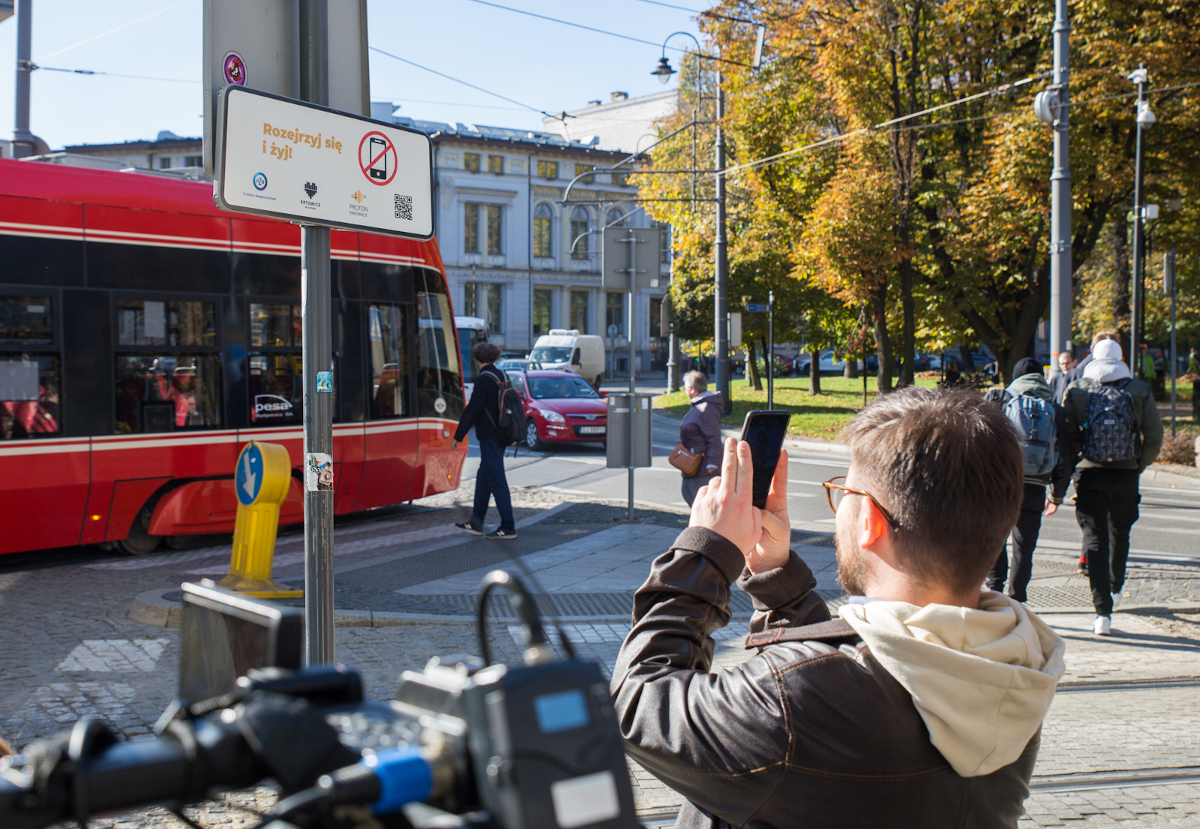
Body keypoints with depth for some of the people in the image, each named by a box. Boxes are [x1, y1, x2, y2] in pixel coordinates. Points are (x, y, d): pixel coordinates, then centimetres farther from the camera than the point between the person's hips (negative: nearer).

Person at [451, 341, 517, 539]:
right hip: (500, 435, 9)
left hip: (489, 438, -9)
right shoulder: (502, 377, 8)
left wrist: (458, 437, -11)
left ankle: (508, 528, -1)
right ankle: (476, 523, 24)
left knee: (497, 481, -4)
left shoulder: (483, 380, -17)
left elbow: (472, 411, -18)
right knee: (483, 478, 17)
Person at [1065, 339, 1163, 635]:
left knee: (1094, 539, -1)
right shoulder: (1139, 391, 1)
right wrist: (1139, 465, 10)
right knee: (1119, 534, 22)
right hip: (1125, 475, 1)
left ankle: (1103, 612, -9)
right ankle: (1115, 590, 42)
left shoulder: (1077, 391, -1)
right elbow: (1154, 436, -4)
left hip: (1089, 474, -1)